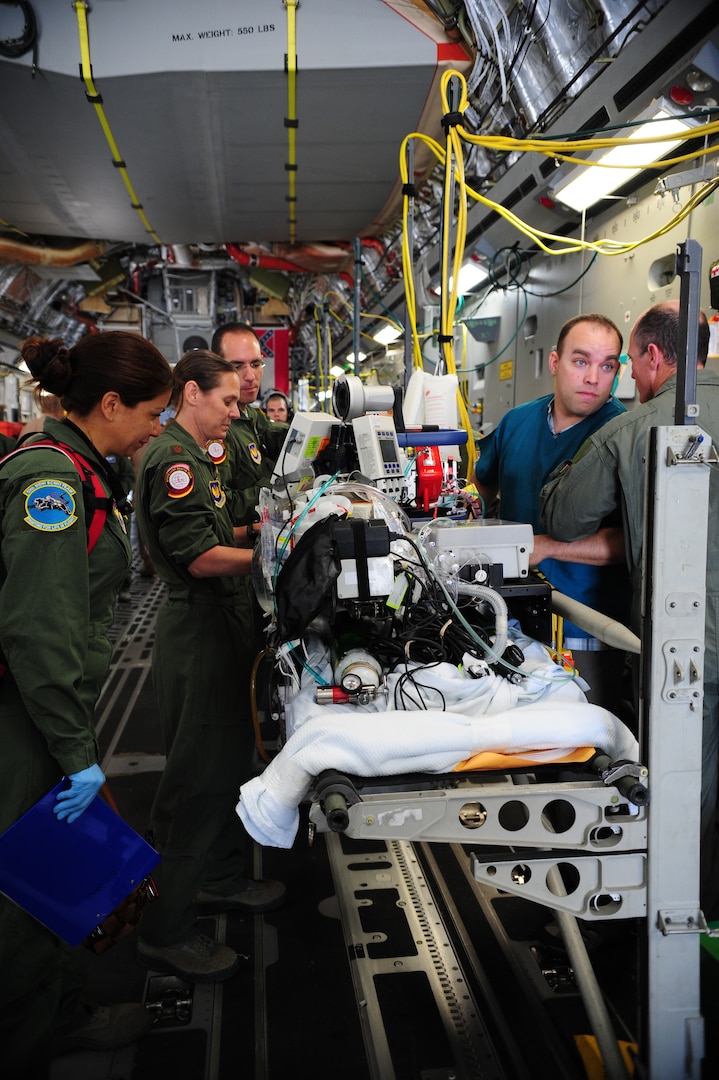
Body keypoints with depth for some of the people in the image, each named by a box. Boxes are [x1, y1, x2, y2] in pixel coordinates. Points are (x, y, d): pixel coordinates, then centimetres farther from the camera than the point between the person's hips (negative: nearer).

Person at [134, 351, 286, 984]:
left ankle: (220, 880, 35)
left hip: (218, 626, 11)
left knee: (229, 758, 19)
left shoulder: (193, 457, 17)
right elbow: (200, 558, -22)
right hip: (196, 629, -11)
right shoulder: (173, 458, -16)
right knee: (199, 775, -4)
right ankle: (166, 932, 9)